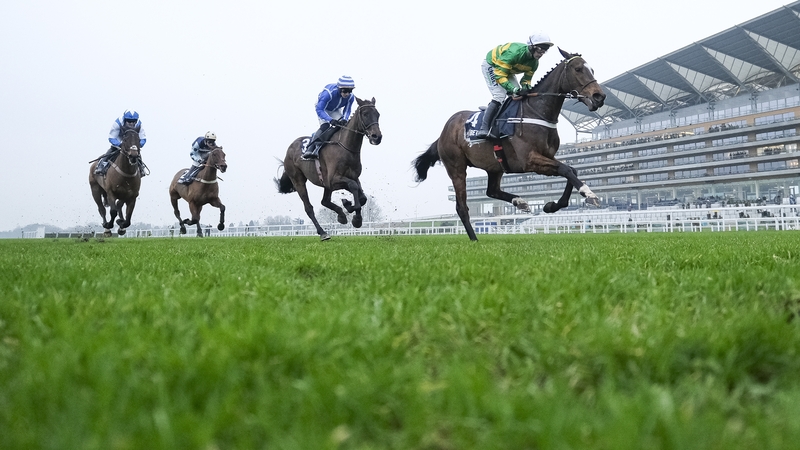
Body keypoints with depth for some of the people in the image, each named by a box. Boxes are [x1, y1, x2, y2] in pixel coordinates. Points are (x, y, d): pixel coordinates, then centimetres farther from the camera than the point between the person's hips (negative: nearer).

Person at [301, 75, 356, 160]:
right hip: (323, 109, -5)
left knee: (341, 124, -19)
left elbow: (347, 110, -12)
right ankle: (309, 149, -27)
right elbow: (319, 110, -38)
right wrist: (331, 120, -52)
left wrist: (344, 119, -36)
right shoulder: (328, 93, -40)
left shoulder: (351, 97, -25)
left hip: (336, 110, 5)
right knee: (325, 126, -27)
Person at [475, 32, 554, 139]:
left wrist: (525, 87, -27)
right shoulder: (514, 52, -40)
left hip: (508, 69, 8)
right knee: (499, 96, -24)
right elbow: (499, 75, -41)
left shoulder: (534, 63, -15)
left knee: (519, 96, -1)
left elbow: (527, 78, -3)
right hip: (491, 65, -8)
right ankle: (484, 128, -24)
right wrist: (513, 89, -49)